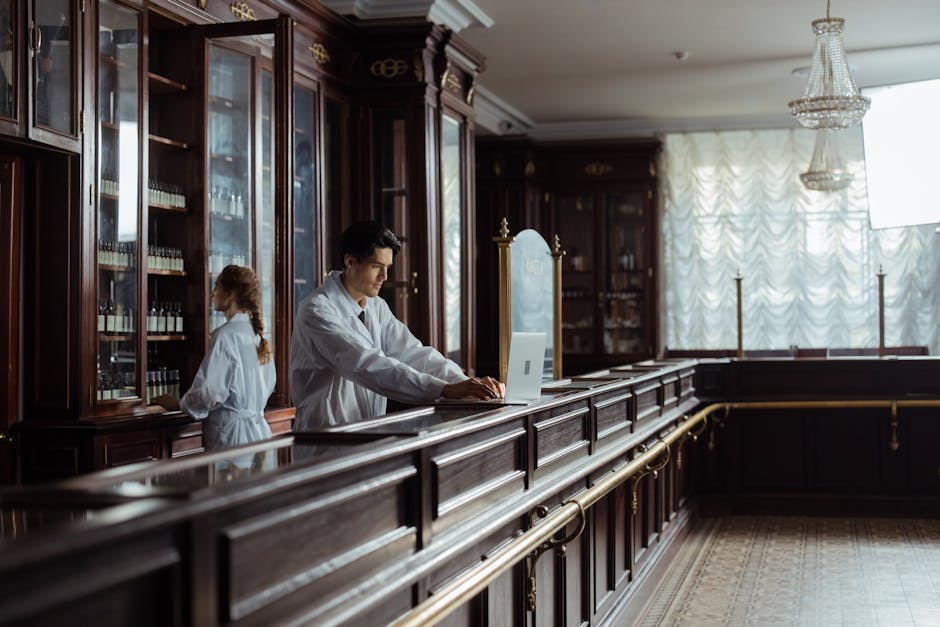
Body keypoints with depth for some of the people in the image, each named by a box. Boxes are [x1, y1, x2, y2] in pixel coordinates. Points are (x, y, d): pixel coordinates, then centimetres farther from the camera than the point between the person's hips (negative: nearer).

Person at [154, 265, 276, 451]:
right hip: (259, 430, 8)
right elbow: (269, 386, 18)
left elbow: (210, 392, -15)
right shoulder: (256, 333, 10)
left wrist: (178, 404, 1)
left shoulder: (226, 335, -13)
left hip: (231, 435, -8)